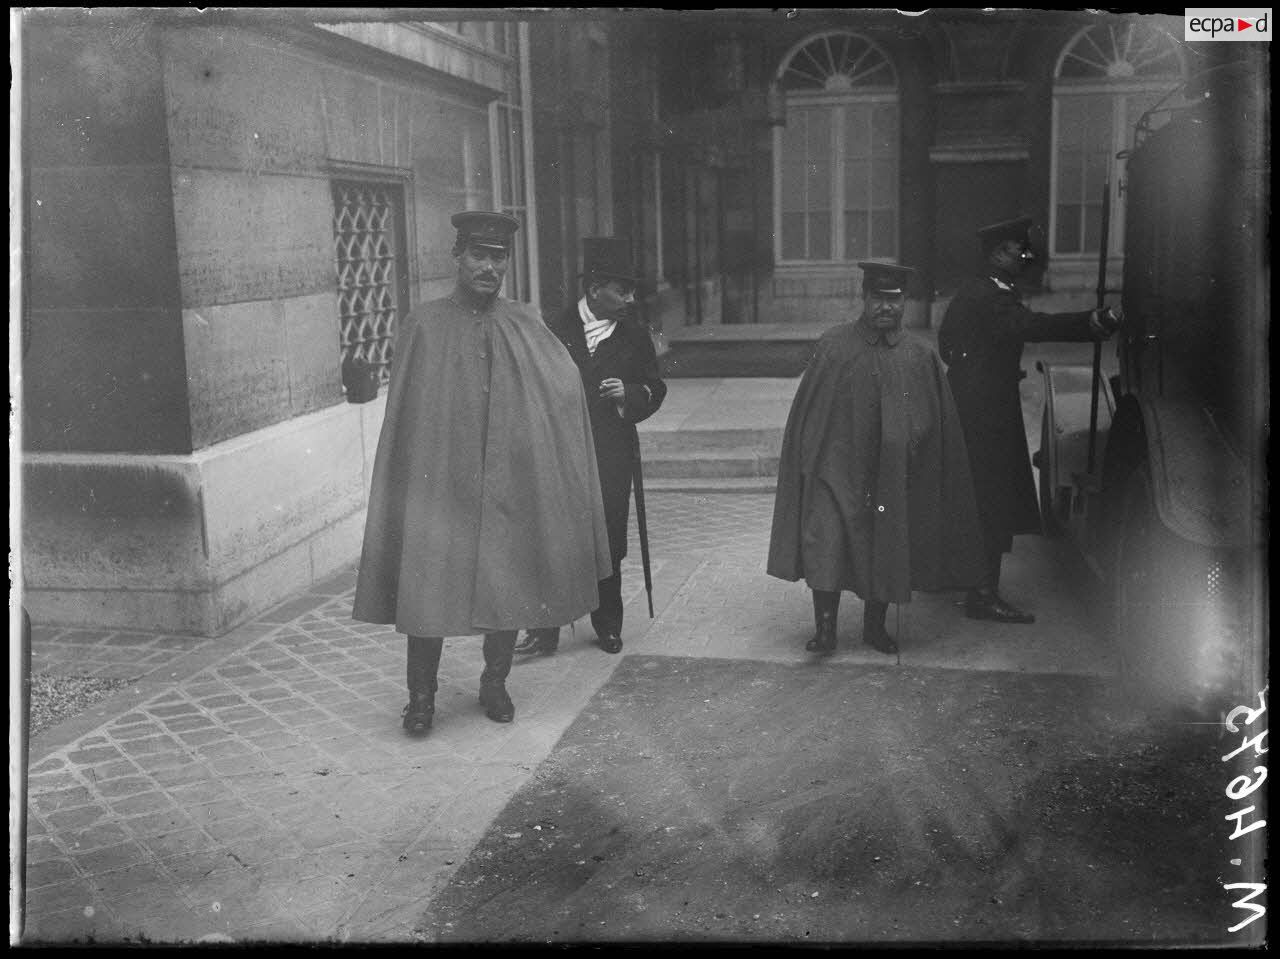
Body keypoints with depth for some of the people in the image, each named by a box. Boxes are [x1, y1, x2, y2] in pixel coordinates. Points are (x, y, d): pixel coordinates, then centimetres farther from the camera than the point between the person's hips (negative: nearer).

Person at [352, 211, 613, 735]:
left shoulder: (524, 325, 7)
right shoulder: (424, 326, 2)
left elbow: (566, 388, -3)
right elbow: (405, 412, 1)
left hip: (509, 482, 2)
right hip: (439, 480, -2)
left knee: (507, 589, 9)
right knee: (428, 587, -3)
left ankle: (495, 683, 28)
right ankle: (421, 694, 14)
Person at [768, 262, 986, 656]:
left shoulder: (920, 356, 2)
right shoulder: (834, 346, -2)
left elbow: (938, 424, 8)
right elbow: (809, 412, 0)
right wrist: (810, 460, -4)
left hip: (893, 472, 2)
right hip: (837, 464, -2)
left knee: (885, 550, 9)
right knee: (826, 542, -12)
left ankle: (875, 626, 27)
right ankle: (825, 628, -1)